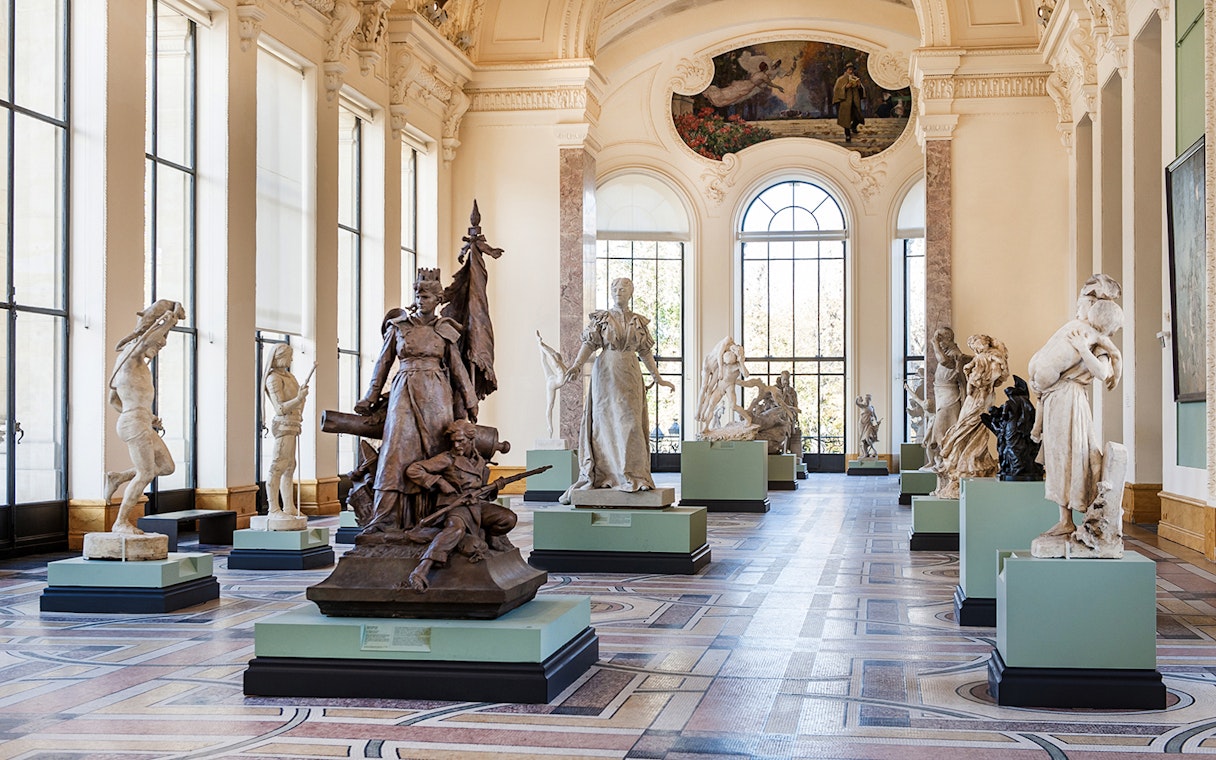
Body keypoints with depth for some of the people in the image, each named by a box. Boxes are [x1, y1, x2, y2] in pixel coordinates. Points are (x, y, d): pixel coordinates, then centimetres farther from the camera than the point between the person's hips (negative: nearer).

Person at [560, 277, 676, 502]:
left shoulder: (638, 322, 11)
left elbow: (645, 353, 15)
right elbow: (589, 344, -3)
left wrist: (658, 378, 14)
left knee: (629, 422, -5)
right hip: (605, 373, -1)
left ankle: (631, 477, -3)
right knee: (605, 421, -3)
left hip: (629, 375, 2)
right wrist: (576, 365, -19)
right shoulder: (600, 318, 6)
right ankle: (602, 475, -1)